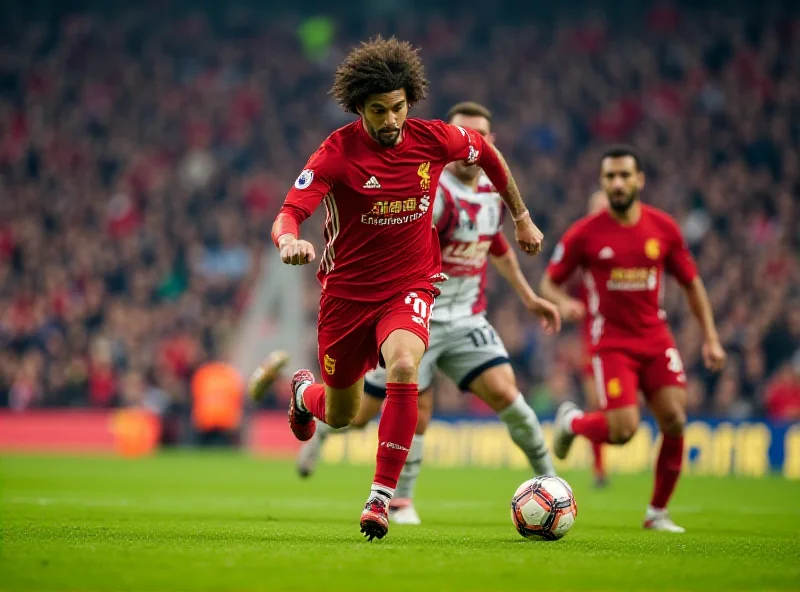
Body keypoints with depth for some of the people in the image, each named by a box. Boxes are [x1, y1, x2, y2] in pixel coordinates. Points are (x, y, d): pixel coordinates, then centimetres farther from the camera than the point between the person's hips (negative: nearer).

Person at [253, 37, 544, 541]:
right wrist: (289, 243, -51)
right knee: (340, 416, 13)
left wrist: (522, 217, 19)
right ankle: (305, 392, 53)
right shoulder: (337, 153, -18)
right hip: (348, 289, -1)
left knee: (403, 367, -31)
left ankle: (381, 499, -25)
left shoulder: (433, 139, -9)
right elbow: (288, 216, -27)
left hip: (411, 286, 1)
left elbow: (487, 154, 13)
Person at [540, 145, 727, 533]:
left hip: (656, 340, 3)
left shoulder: (664, 228, 1)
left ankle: (658, 512, 6)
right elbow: (549, 283, 1)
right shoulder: (584, 234, -6)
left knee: (675, 422, -11)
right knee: (622, 430, -16)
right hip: (611, 343, -3)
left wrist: (711, 338, 6)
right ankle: (571, 422, 19)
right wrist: (562, 304, -22)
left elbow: (691, 283, 11)